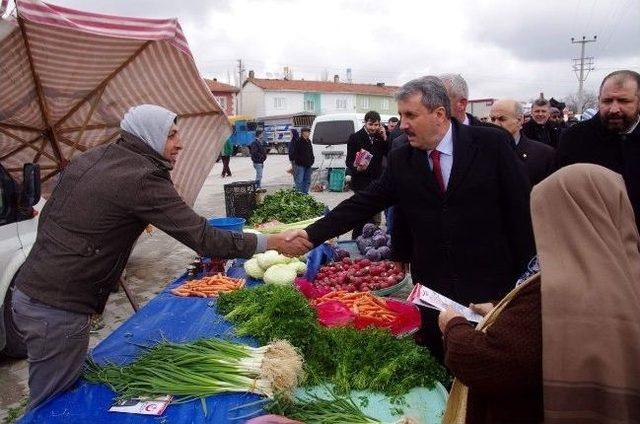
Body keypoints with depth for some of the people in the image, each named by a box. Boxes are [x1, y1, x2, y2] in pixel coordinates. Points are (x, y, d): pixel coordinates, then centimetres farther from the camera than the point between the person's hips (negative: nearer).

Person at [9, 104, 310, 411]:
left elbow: (47, 215, 16)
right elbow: (204, 238, -22)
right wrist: (274, 243, -14)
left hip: (29, 290, 9)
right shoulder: (142, 178, -20)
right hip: (58, 309, -9)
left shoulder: (89, 159, 8)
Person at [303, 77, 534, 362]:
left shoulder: (492, 143, -6)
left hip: (490, 285, -2)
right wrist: (310, 235, -9)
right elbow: (362, 204, 0)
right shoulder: (400, 160, 2)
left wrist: (524, 275, -3)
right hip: (432, 290, 3)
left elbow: (521, 208, -3)